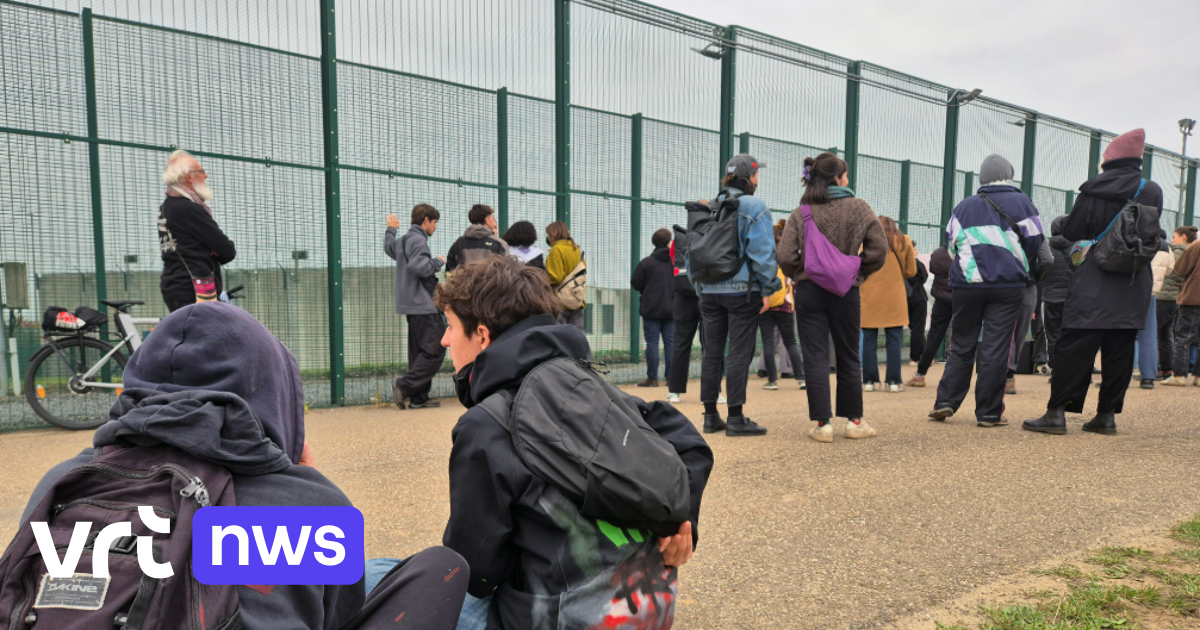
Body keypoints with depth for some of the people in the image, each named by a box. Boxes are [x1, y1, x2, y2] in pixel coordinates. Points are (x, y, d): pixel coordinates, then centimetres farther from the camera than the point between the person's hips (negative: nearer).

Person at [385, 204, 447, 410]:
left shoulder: (403, 239, 18)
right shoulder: (418, 240, -12)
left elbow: (389, 247, 40)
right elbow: (418, 266, -26)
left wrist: (390, 229, 55)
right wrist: (438, 261, -11)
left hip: (412, 306, 10)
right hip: (422, 306, -10)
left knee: (419, 352, 10)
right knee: (435, 350, -9)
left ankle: (418, 397, 11)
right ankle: (404, 385, -10)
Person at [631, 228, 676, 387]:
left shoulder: (647, 262, -8)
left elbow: (635, 284, -2)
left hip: (651, 310, -3)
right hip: (672, 309, 3)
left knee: (652, 342, 1)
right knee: (671, 343, 8)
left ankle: (652, 378, 1)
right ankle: (670, 377, 10)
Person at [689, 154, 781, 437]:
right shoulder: (754, 207, -5)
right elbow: (763, 251, -12)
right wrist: (767, 289, -5)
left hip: (710, 291, 6)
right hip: (742, 290, -5)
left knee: (712, 353, 9)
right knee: (739, 353, -2)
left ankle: (711, 416, 14)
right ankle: (736, 418, 0)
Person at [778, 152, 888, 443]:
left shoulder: (800, 213, -2)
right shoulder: (858, 208, -2)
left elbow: (785, 256, -11)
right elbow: (879, 248, -6)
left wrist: (800, 276, 6)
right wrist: (858, 273, 8)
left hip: (809, 292, 0)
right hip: (846, 292, 0)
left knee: (815, 358, 4)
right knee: (848, 357, 12)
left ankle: (823, 423, 4)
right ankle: (854, 420, 22)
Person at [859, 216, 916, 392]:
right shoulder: (904, 241, 7)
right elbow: (911, 272, 10)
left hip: (870, 298, 0)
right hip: (895, 299, 0)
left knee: (869, 340, 4)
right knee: (894, 340, 3)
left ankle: (870, 380, 5)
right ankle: (894, 381, 2)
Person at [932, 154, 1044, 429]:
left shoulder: (964, 205, 7)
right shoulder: (1021, 202, 3)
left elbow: (951, 245, 9)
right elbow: (1035, 243, 5)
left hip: (967, 284, 2)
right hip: (1008, 286, -1)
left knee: (962, 345, 11)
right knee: (996, 348, 1)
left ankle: (946, 401, 3)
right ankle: (989, 413, 3)